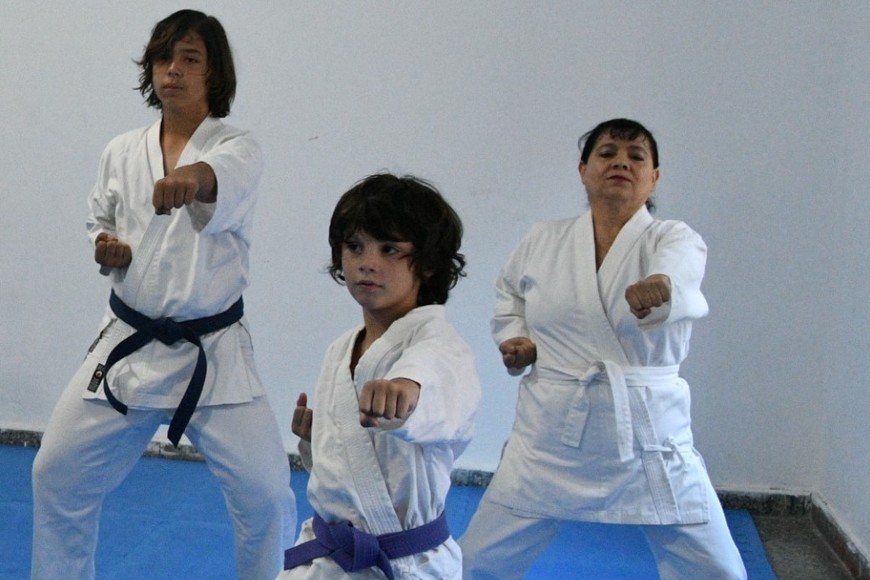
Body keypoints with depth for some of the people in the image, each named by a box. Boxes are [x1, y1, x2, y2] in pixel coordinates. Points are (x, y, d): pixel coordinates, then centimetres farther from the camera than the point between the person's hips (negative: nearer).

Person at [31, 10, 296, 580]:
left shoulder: (238, 148, -8)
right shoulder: (121, 152, 4)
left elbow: (225, 180, -34)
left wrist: (194, 176, -57)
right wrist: (106, 250, -6)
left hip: (213, 353, -3)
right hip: (128, 346, 4)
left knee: (267, 494, -7)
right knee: (57, 476, 10)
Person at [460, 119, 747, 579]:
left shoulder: (674, 240, -5)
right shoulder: (542, 242, 2)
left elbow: (678, 273, -30)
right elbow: (510, 296, 21)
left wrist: (660, 286, -53)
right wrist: (515, 341, 1)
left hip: (647, 435, -1)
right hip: (551, 436, 2)